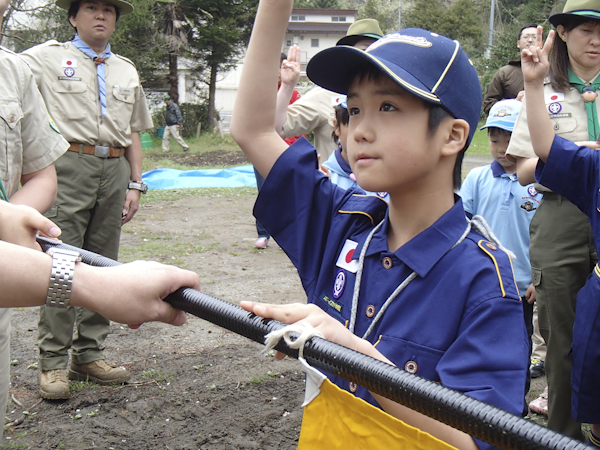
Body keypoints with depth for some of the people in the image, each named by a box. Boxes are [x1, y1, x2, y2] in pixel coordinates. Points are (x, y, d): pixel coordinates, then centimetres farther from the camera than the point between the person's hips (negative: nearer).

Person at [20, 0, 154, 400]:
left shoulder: (127, 70, 21)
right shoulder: (48, 57, 9)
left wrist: (135, 184, 13)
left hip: (114, 171, 5)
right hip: (69, 167, -4)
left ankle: (89, 355, 16)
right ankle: (53, 363, -1)